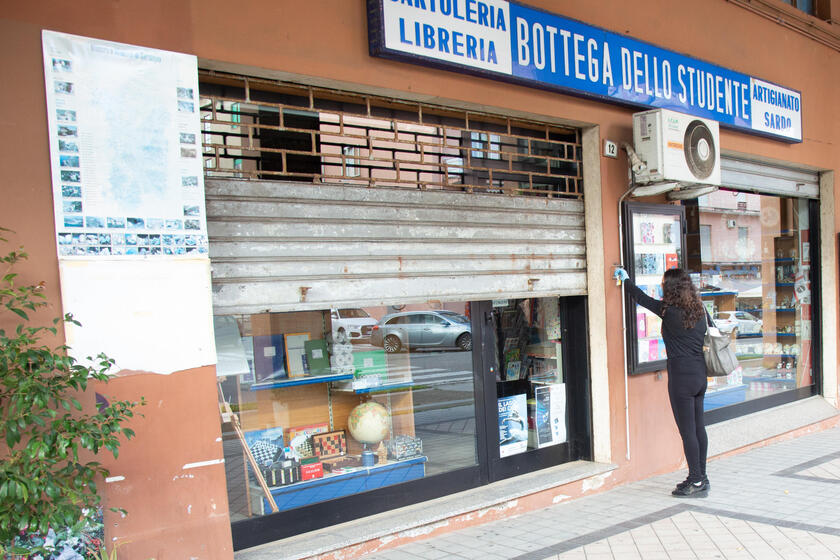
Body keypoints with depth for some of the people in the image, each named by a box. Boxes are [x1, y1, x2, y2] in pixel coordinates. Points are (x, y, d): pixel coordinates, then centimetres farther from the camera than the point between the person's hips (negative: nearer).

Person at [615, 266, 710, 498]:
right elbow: (703, 338, 13)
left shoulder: (670, 311, -12)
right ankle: (701, 478, 23)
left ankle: (696, 482, 6)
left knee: (687, 430, -1)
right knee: (698, 427, 14)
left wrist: (626, 280, 16)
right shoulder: (699, 310, 5)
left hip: (682, 376, -8)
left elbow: (642, 299, 1)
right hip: (700, 374, 8)